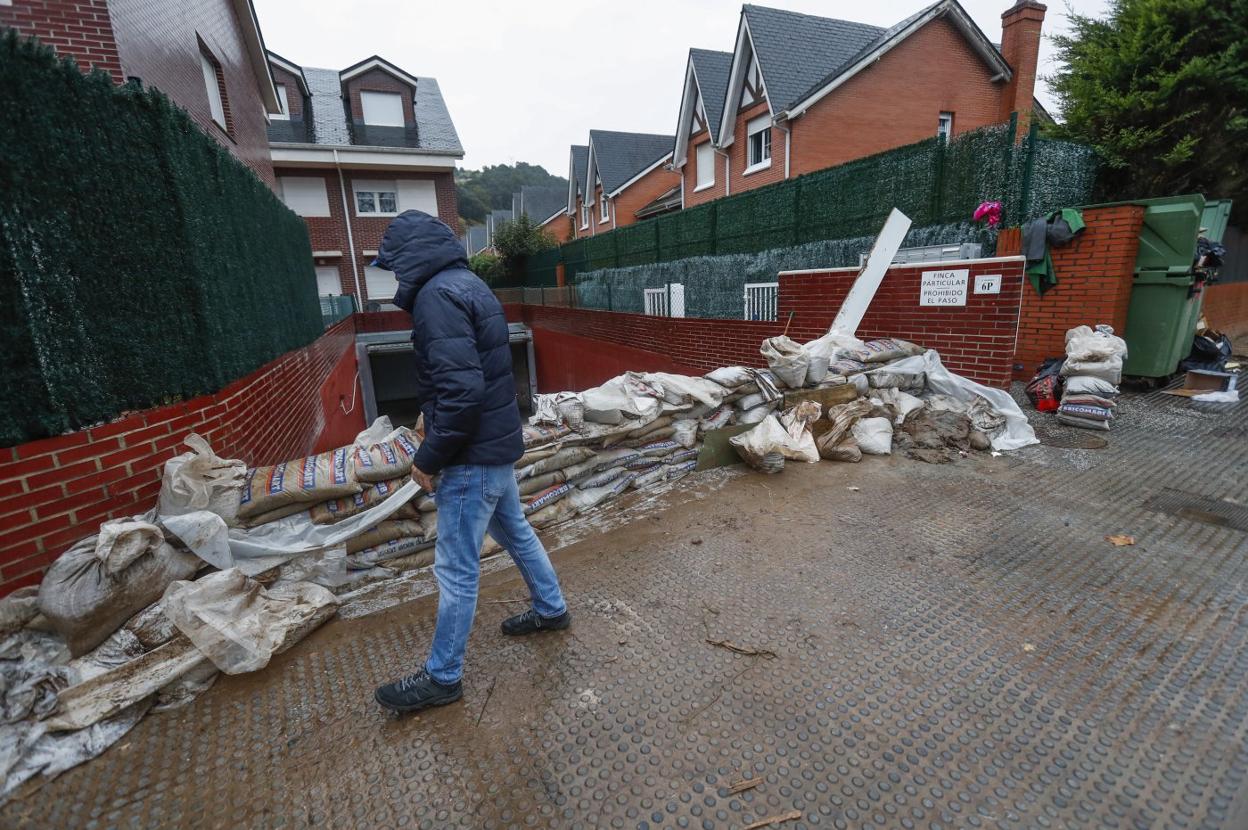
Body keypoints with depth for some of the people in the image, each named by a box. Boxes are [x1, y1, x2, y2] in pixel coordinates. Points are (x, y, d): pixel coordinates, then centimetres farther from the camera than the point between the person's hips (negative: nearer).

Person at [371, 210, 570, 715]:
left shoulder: (437, 295, -19)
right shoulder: (469, 285, 12)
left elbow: (462, 390, -28)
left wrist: (429, 457, -17)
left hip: (473, 455, -10)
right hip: (499, 444, 10)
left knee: (455, 568, 4)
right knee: (515, 532, 24)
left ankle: (443, 678, 23)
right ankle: (551, 609, 43)